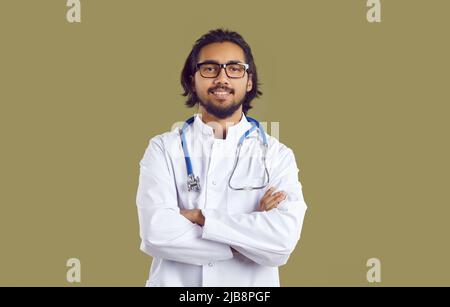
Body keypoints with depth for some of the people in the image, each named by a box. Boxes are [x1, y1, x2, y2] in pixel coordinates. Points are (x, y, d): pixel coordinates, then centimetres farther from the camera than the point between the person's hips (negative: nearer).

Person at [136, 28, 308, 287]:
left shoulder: (277, 155, -5)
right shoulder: (163, 149, -5)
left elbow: (283, 240, -20)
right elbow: (157, 234, -20)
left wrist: (199, 216, -19)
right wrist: (252, 231, -18)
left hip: (250, 285, 1)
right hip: (174, 281, 0)